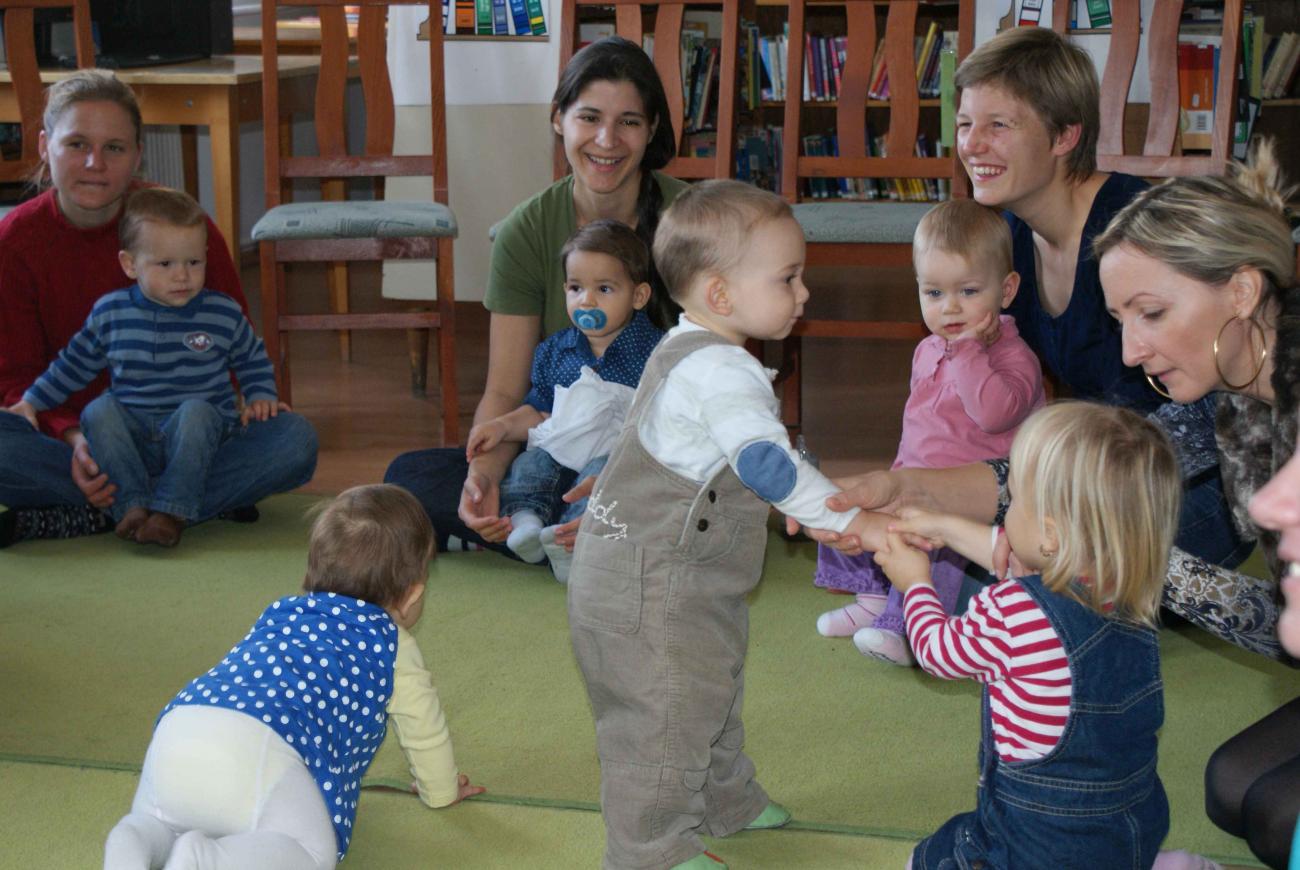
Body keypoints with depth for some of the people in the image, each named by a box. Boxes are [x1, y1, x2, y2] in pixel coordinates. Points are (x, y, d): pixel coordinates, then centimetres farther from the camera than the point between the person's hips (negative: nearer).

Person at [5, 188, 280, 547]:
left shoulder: (223, 313, 1)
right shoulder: (110, 313, 3)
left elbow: (253, 360, 16)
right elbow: (73, 364, 16)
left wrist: (260, 397, -1)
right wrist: (31, 401, 13)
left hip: (198, 435, -2)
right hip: (131, 432, 2)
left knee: (196, 411, -34)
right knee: (98, 410, -27)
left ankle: (173, 510, -33)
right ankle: (131, 504, -28)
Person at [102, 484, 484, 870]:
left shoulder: (280, 613, 39)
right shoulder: (391, 643, 23)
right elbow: (424, 730, 33)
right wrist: (442, 791, 53)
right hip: (261, 748, -6)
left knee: (157, 822, 25)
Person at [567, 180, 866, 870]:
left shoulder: (686, 351, 11)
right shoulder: (721, 371, -24)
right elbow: (769, 463, -33)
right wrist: (848, 519, -28)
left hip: (687, 581, 11)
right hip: (651, 589, -11)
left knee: (709, 692, 26)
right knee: (662, 713, 0)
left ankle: (724, 800, 44)